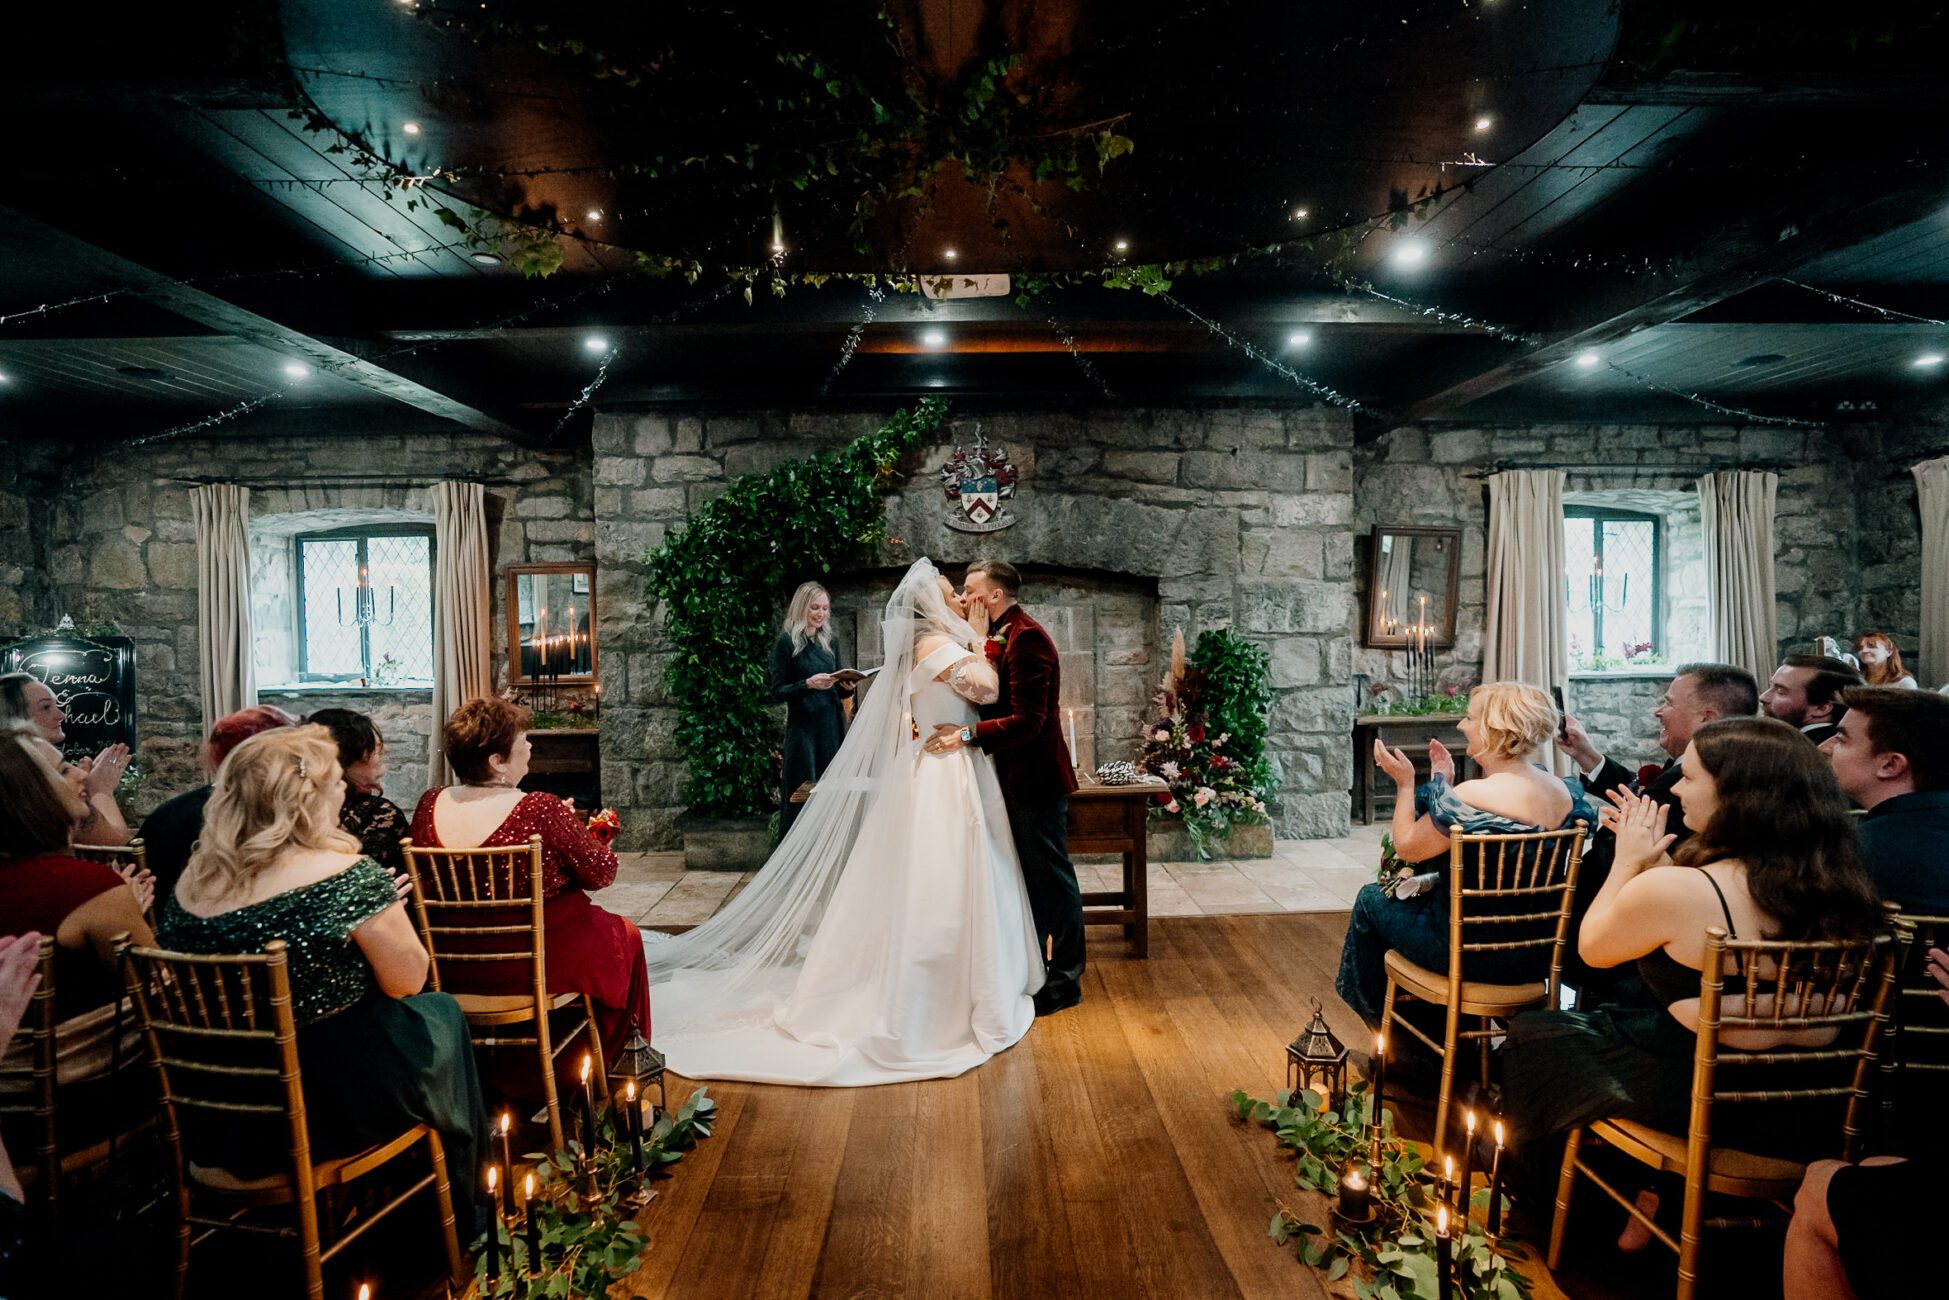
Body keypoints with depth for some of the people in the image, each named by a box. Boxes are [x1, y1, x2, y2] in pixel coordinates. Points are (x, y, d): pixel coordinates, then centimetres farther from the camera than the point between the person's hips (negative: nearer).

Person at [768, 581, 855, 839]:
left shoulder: (829, 641, 14)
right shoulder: (786, 642, -3)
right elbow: (778, 692, -7)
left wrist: (847, 687, -3)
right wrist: (808, 684, -20)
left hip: (832, 726, 5)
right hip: (803, 729, -5)